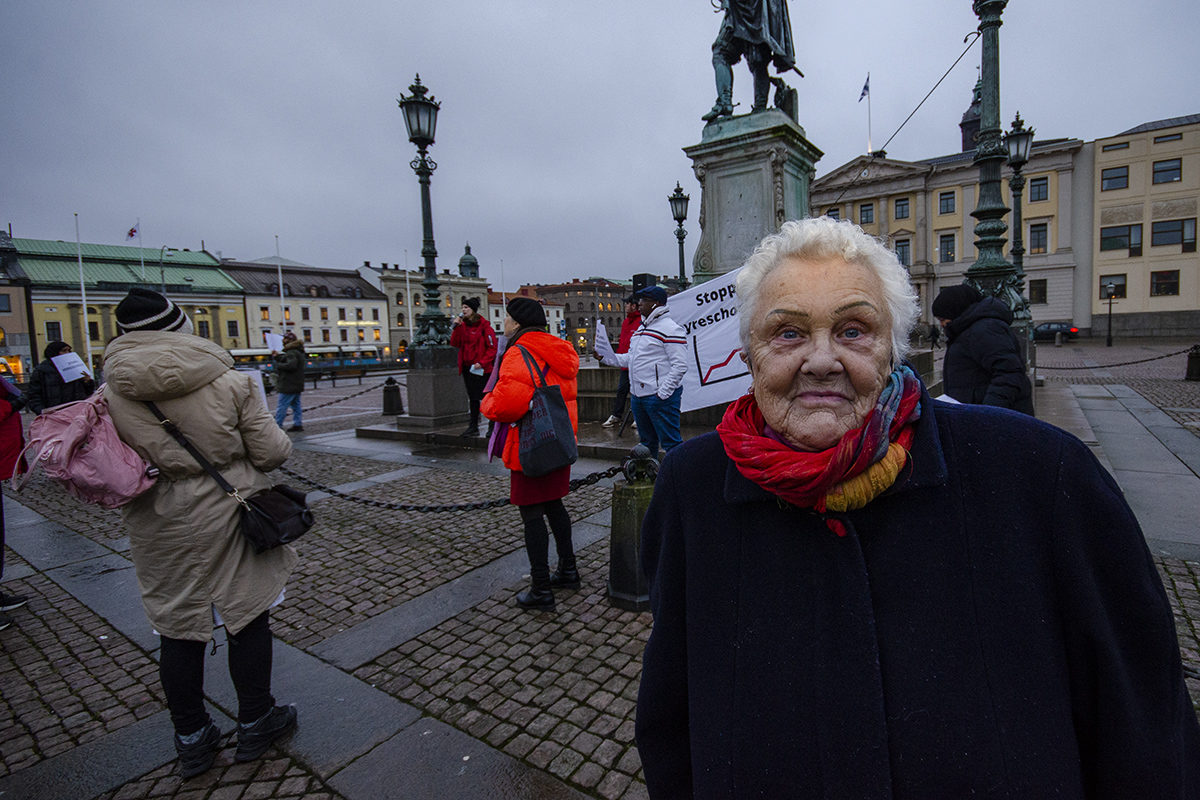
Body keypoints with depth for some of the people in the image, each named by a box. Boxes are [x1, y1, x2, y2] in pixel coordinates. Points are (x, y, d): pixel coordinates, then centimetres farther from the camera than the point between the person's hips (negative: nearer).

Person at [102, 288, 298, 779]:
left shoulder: (110, 396, -8)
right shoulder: (231, 384, -15)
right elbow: (272, 452, -11)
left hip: (160, 529, 3)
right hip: (231, 518, -2)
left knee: (178, 629, 17)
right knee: (246, 618, 13)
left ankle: (191, 740, 33)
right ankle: (254, 725, 30)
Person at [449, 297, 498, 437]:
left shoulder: (484, 325, -9)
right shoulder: (463, 324, 10)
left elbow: (492, 348, -12)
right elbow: (455, 343, 4)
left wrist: (482, 362, -20)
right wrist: (456, 327, -7)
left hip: (481, 368, -7)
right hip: (467, 367, 7)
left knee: (485, 397, -4)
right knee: (472, 398, 13)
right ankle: (473, 427, 21)